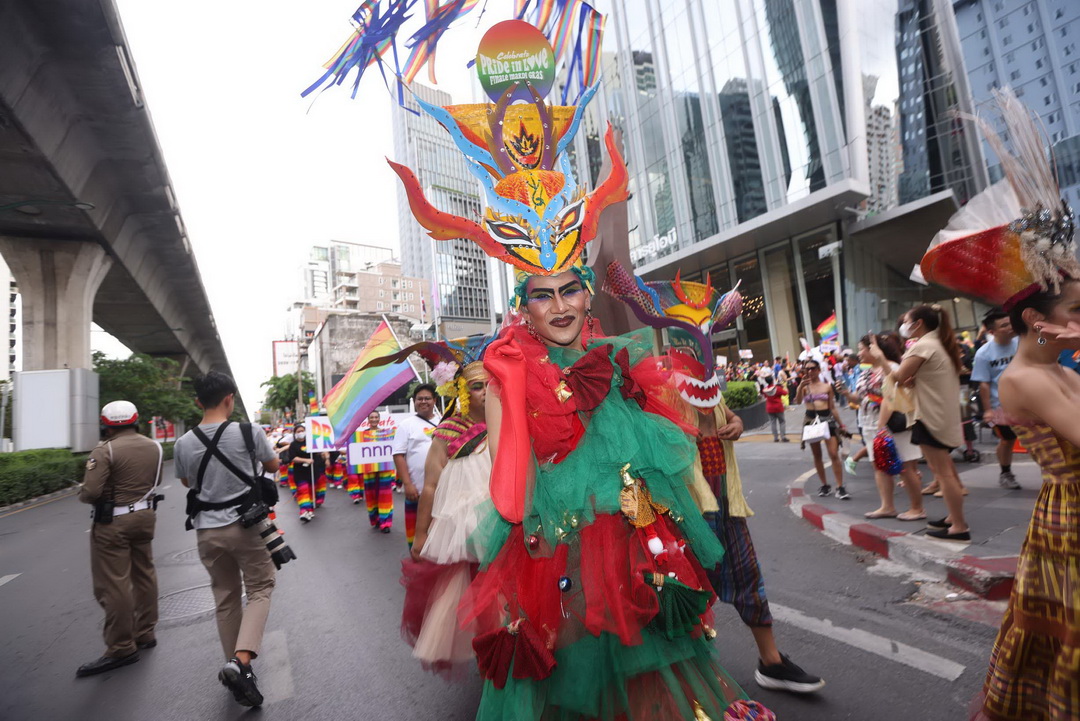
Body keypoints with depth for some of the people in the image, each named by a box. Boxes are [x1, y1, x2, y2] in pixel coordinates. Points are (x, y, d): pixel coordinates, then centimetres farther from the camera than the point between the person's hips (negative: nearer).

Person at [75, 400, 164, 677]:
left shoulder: (105, 451, -17)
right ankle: (145, 633, 30)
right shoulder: (153, 447, 3)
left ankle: (121, 649, 8)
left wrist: (81, 492, 0)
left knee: (113, 584, 1)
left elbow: (90, 492, -21)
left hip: (113, 523, -7)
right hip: (145, 516, 7)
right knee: (144, 575, 18)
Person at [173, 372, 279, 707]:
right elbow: (274, 466, 3)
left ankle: (235, 665, 26)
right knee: (259, 589, 10)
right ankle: (240, 661, -7)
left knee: (225, 598, 16)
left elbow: (186, 482, 15)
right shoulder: (248, 432, -14)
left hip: (207, 529, 4)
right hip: (246, 524, -3)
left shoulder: (183, 443, -4)